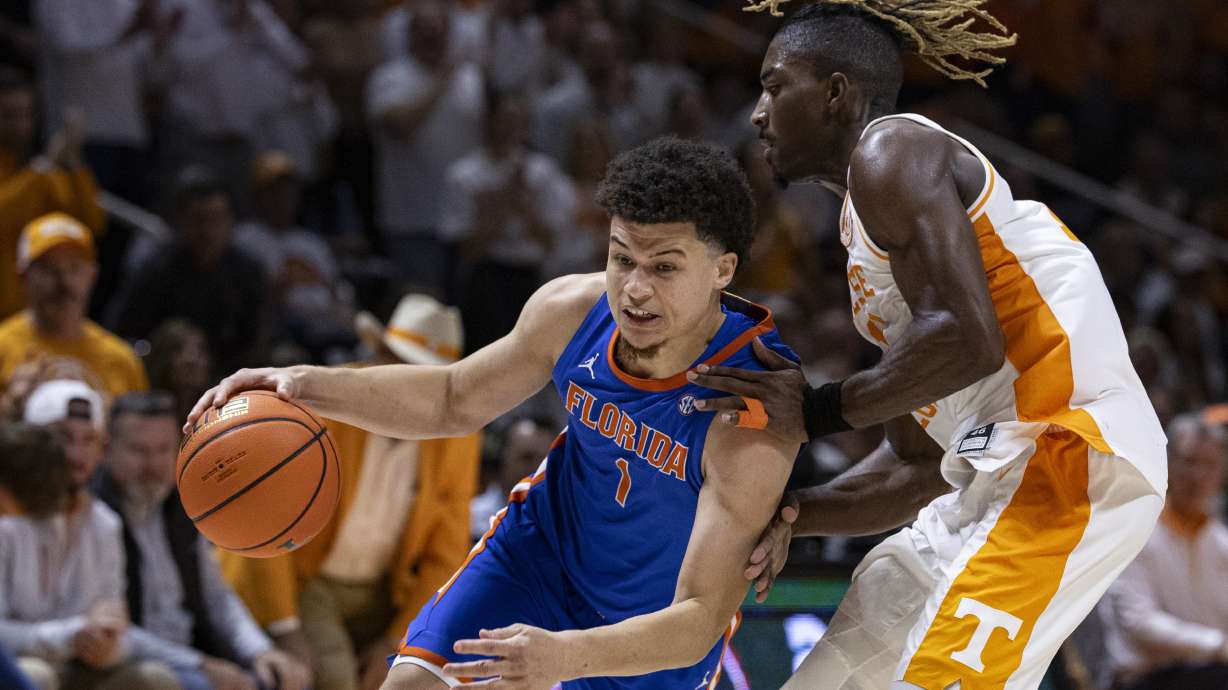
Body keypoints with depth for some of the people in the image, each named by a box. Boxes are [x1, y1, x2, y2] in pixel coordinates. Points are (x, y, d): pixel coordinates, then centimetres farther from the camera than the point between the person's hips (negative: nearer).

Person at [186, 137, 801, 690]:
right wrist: (309, 386, -16)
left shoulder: (755, 420, -37)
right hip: (546, 546, 3)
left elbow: (700, 620, -37)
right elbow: (454, 400, -1)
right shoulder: (571, 312, -22)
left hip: (662, 624, -3)